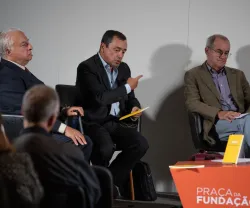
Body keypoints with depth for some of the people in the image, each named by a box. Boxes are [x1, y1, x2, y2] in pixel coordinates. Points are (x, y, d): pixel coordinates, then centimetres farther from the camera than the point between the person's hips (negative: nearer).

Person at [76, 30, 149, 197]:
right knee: (106, 148, -35)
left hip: (116, 122, 7)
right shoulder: (87, 68, -11)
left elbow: (130, 98, 22)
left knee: (141, 144, -19)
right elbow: (100, 98, -25)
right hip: (94, 122, -7)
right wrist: (127, 87, -13)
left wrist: (135, 107, -3)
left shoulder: (123, 68, 13)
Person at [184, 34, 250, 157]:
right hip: (217, 124, -4)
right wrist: (219, 113, -18)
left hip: (240, 121, 4)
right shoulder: (193, 75, 13)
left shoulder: (237, 75, 28)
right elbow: (192, 103, -1)